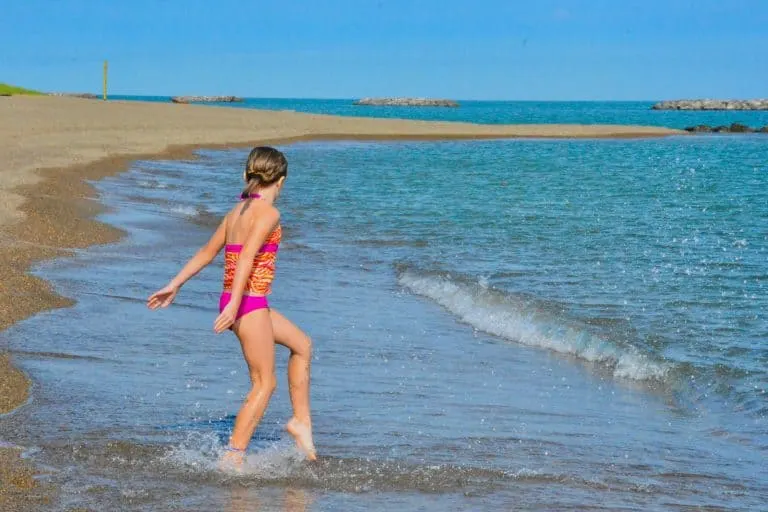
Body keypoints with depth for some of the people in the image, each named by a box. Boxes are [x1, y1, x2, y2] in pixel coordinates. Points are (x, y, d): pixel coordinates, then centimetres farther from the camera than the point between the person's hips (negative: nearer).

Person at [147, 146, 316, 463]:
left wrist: (174, 285, 23)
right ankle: (233, 458, -5)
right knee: (264, 383, -3)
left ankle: (301, 420, 23)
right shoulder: (268, 213, -12)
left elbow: (206, 252, 18)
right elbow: (247, 257, -24)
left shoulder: (237, 211, 14)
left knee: (302, 345, 22)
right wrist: (234, 304, -29)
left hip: (237, 303, 9)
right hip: (250, 303, -9)